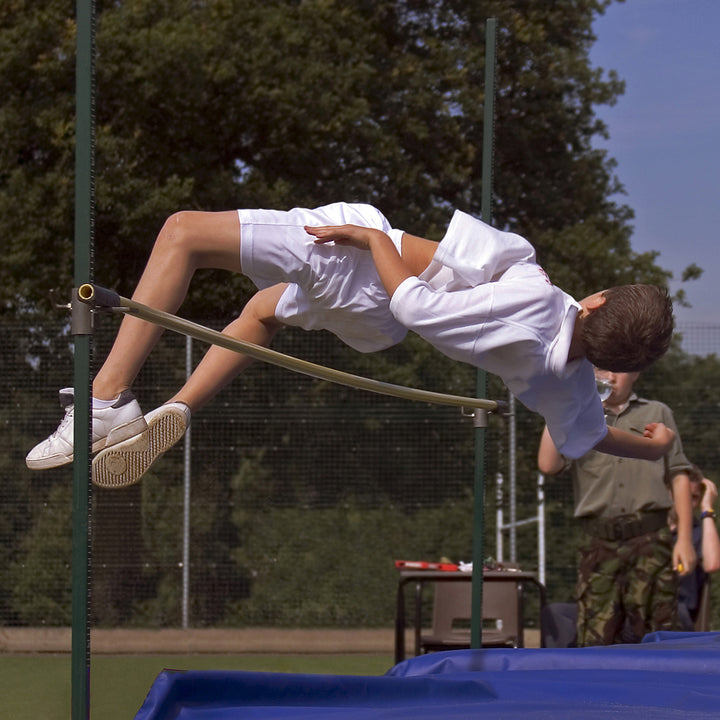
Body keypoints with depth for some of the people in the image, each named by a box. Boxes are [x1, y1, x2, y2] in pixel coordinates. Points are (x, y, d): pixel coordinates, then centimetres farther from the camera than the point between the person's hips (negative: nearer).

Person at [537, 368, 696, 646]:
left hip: (650, 542, -1)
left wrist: (684, 539, 2)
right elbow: (548, 465, -2)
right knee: (595, 638, -7)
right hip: (600, 545, 1)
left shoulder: (657, 414, 16)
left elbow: (678, 476, 11)